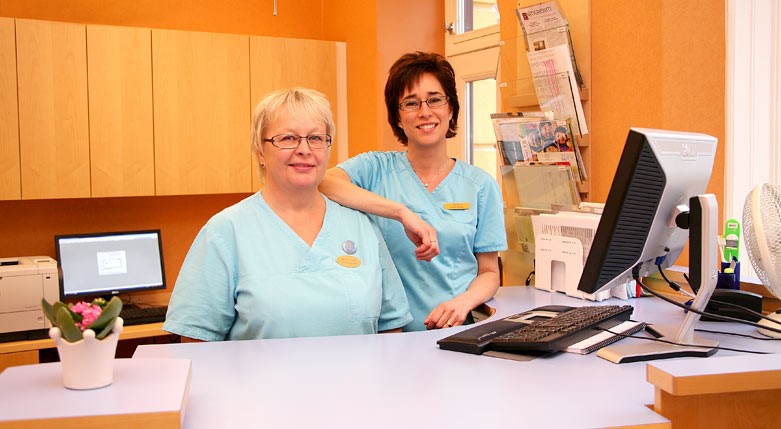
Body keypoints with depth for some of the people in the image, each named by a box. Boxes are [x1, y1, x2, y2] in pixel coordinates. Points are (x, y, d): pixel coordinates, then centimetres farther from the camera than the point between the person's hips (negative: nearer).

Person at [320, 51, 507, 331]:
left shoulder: (481, 185, 10)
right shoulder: (377, 169, 4)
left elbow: (489, 272, 12)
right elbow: (323, 183, -17)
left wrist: (463, 302, -10)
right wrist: (402, 213, -26)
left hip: (458, 331, 2)